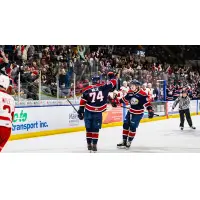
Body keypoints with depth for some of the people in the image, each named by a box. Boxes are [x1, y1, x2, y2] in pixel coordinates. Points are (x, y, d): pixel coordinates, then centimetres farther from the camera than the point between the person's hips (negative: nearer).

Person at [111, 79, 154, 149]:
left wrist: (150, 110, -27)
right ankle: (124, 141, 17)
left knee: (132, 127, -7)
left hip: (138, 113, -7)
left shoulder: (142, 94, -17)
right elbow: (124, 99, 15)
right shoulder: (130, 93, 2)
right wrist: (116, 101, 12)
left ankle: (129, 142, 8)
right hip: (131, 111, 7)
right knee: (125, 125, 6)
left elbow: (147, 102, -18)